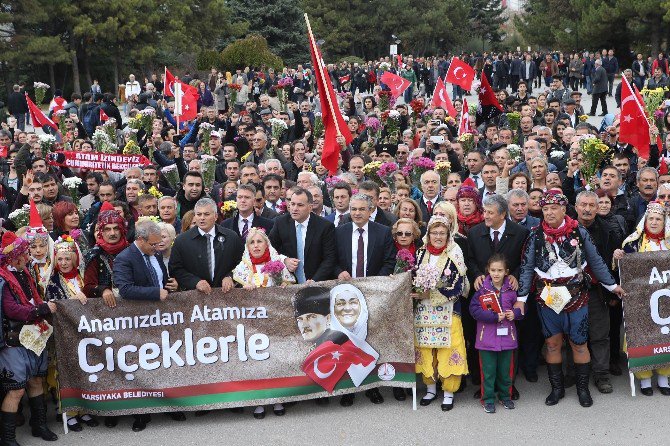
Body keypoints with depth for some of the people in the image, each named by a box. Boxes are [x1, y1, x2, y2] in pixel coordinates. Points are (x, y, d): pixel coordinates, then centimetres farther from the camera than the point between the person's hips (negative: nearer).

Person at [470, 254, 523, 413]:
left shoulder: (512, 289, 0)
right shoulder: (482, 289, -7)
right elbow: (474, 309, -13)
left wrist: (515, 314, -11)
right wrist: (494, 317, -19)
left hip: (507, 336, 2)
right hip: (487, 338, -2)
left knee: (506, 370, 13)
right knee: (488, 370, 4)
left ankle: (505, 395, 31)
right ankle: (488, 399, 17)